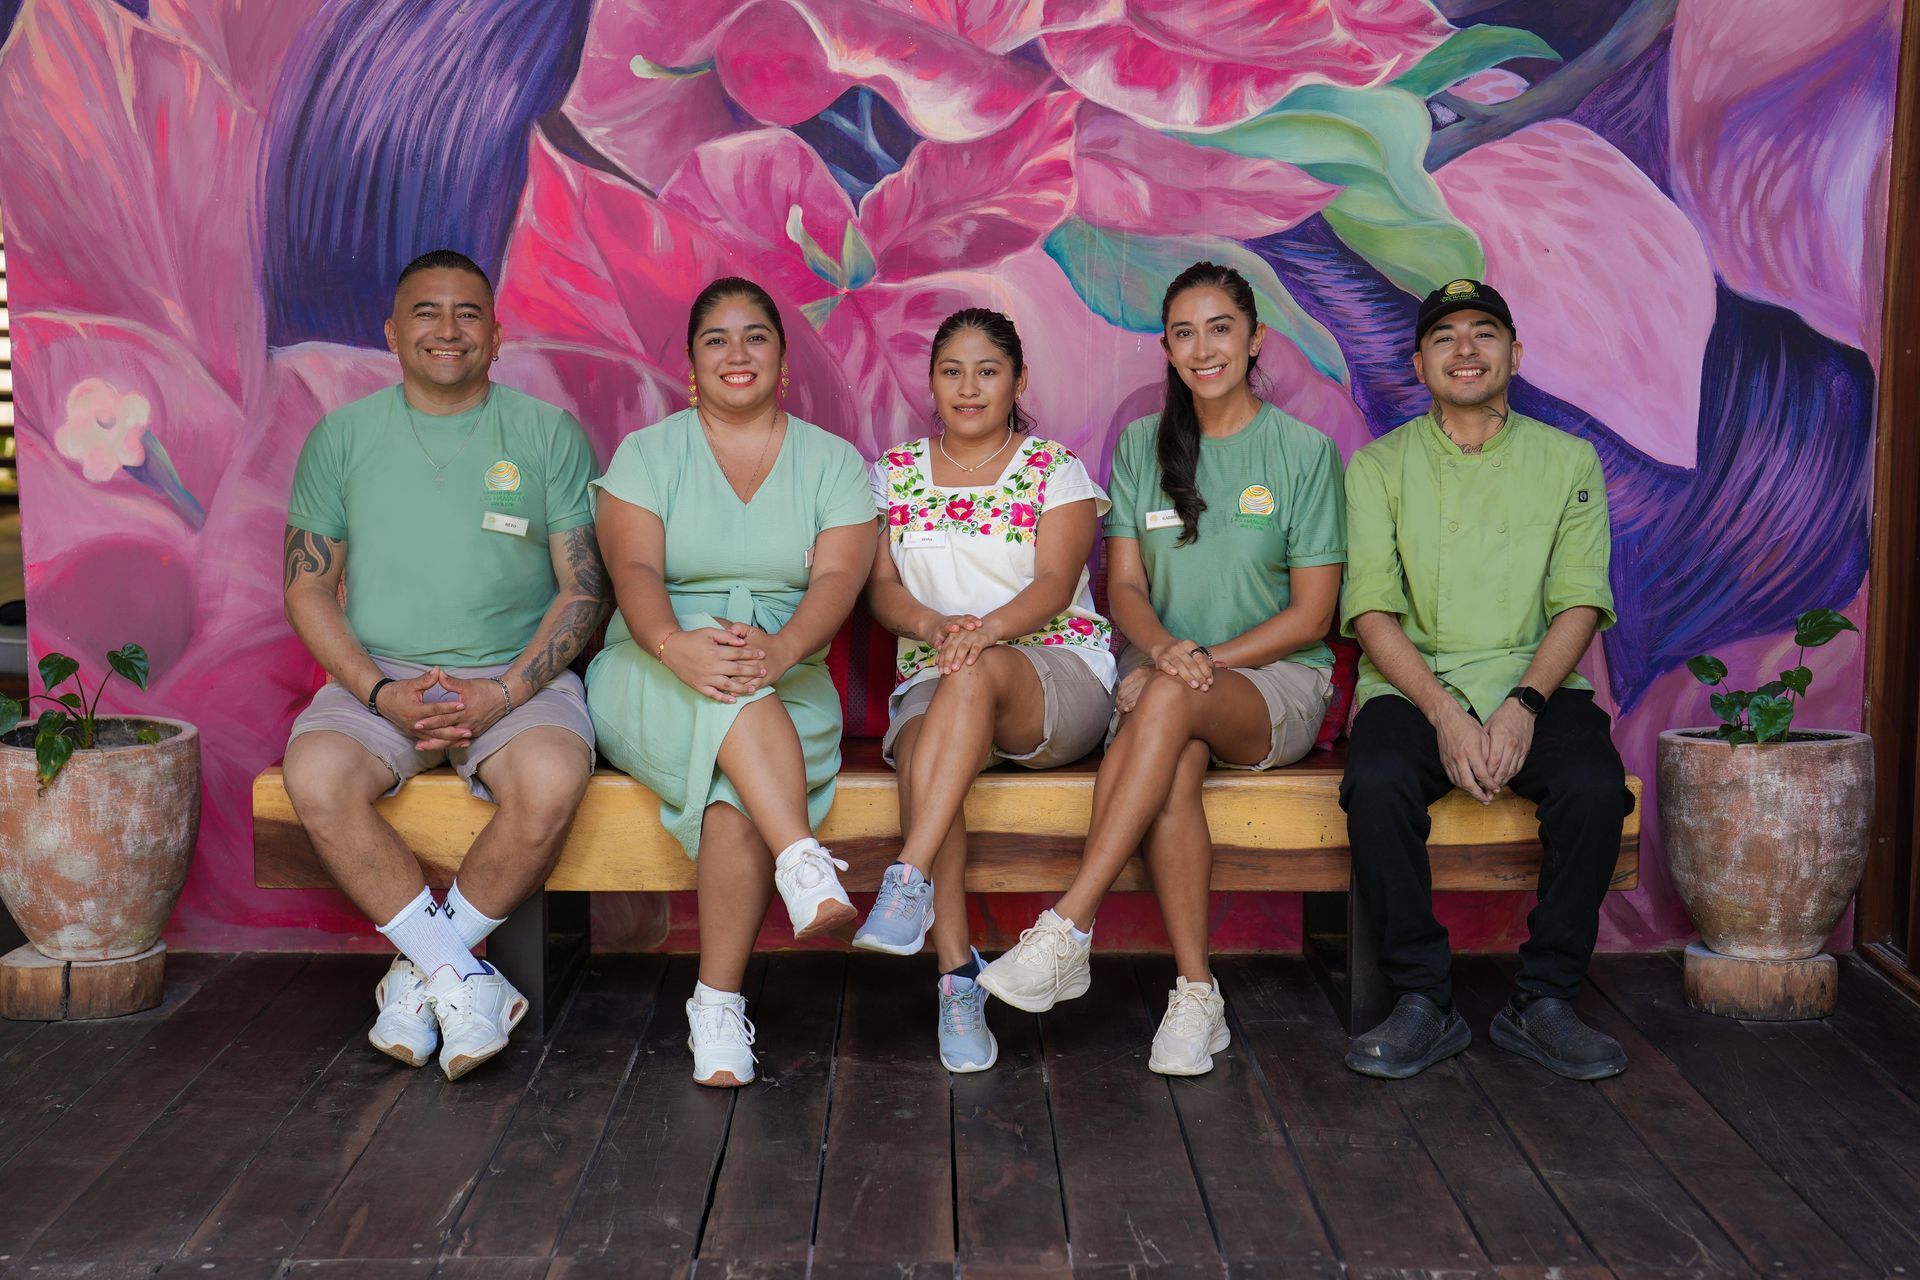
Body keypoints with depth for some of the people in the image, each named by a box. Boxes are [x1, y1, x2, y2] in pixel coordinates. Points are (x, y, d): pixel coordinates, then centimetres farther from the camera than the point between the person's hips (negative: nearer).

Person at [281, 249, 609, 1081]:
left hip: (518, 676, -1)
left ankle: (422, 969, -11)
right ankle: (461, 978, -19)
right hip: (379, 674, 1)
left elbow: (586, 589, 1)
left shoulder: (548, 433, 6)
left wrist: (502, 694, -13)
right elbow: (307, 586, 7)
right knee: (316, 776, -30)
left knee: (551, 780, -33)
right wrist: (380, 692, -11)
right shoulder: (343, 436, 10)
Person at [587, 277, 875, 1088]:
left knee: (737, 794, -32)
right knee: (724, 689, -37)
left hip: (788, 683, 0)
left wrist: (781, 648, -31)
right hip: (652, 681, 0)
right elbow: (634, 571, -9)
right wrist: (673, 643, -33)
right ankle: (805, 864, -47)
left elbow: (836, 578, -8)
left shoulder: (833, 462, 9)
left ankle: (719, 1008, -26)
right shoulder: (646, 453, 8)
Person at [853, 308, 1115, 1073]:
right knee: (921, 752, -34)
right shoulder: (895, 473, 16)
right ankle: (957, 974, -36)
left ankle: (907, 882, -44)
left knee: (974, 675, -38)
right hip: (932, 681, 2)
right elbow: (881, 588, 5)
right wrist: (934, 625, -19)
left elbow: (1053, 585, -7)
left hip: (1059, 676, -2)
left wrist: (988, 628, -28)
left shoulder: (1055, 470, 8)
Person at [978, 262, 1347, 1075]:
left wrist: (1199, 663, -15)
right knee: (1174, 766, -34)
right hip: (1161, 669, 2)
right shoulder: (1142, 446, 11)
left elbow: (1311, 613, -3)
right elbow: (1124, 587, 6)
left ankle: (1067, 932, -39)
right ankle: (1196, 995, -27)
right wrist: (1162, 648, -17)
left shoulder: (1304, 451, 0)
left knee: (1170, 701, -37)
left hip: (1275, 681, -2)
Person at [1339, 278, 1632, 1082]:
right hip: (1414, 685, -1)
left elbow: (1581, 603, 2)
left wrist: (1525, 703, -16)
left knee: (1594, 782, -30)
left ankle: (1543, 1002, -14)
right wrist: (1444, 714, -18)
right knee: (1378, 781, -32)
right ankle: (1423, 1002, -18)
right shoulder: (1378, 466, 8)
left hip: (1532, 684, 1)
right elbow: (1372, 611, -2)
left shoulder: (1567, 460, 11)